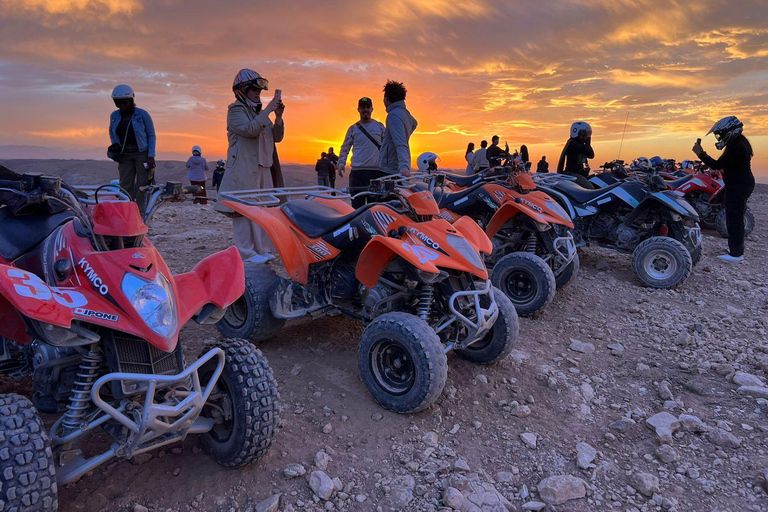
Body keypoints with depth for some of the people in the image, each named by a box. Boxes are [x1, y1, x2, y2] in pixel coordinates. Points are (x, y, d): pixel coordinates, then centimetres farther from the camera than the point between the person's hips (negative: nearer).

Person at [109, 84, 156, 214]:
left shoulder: (143, 114, -5)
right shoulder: (114, 116, 7)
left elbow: (152, 135, -3)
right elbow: (111, 132, 24)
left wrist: (151, 156, -11)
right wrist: (115, 145, 6)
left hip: (142, 155, -4)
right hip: (125, 156, 4)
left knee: (142, 187, -5)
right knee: (125, 187, 0)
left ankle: (141, 216, -3)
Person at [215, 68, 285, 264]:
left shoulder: (259, 112, 24)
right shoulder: (236, 110, 1)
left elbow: (277, 137, 17)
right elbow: (250, 129, -18)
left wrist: (278, 117, 3)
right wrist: (268, 110, -15)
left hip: (263, 167, 8)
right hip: (244, 167, -8)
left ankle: (262, 249, 13)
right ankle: (247, 252, -8)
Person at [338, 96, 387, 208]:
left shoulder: (380, 126, 12)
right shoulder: (353, 129, 11)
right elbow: (345, 148, 13)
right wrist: (341, 163, -1)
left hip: (378, 171, 0)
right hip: (358, 171, 0)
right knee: (357, 204, -3)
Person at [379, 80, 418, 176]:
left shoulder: (394, 115, -14)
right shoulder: (405, 112, 14)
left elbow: (401, 144, -25)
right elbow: (414, 123, 37)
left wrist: (404, 166, -36)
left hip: (390, 171, -9)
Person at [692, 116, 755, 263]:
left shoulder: (735, 147, -21)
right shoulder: (740, 141, 13)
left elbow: (717, 165, -24)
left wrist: (700, 153, -20)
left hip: (738, 187, -11)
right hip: (743, 184, 11)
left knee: (734, 219, -7)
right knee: (737, 219, 19)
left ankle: (736, 254, -4)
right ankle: (737, 249, 29)